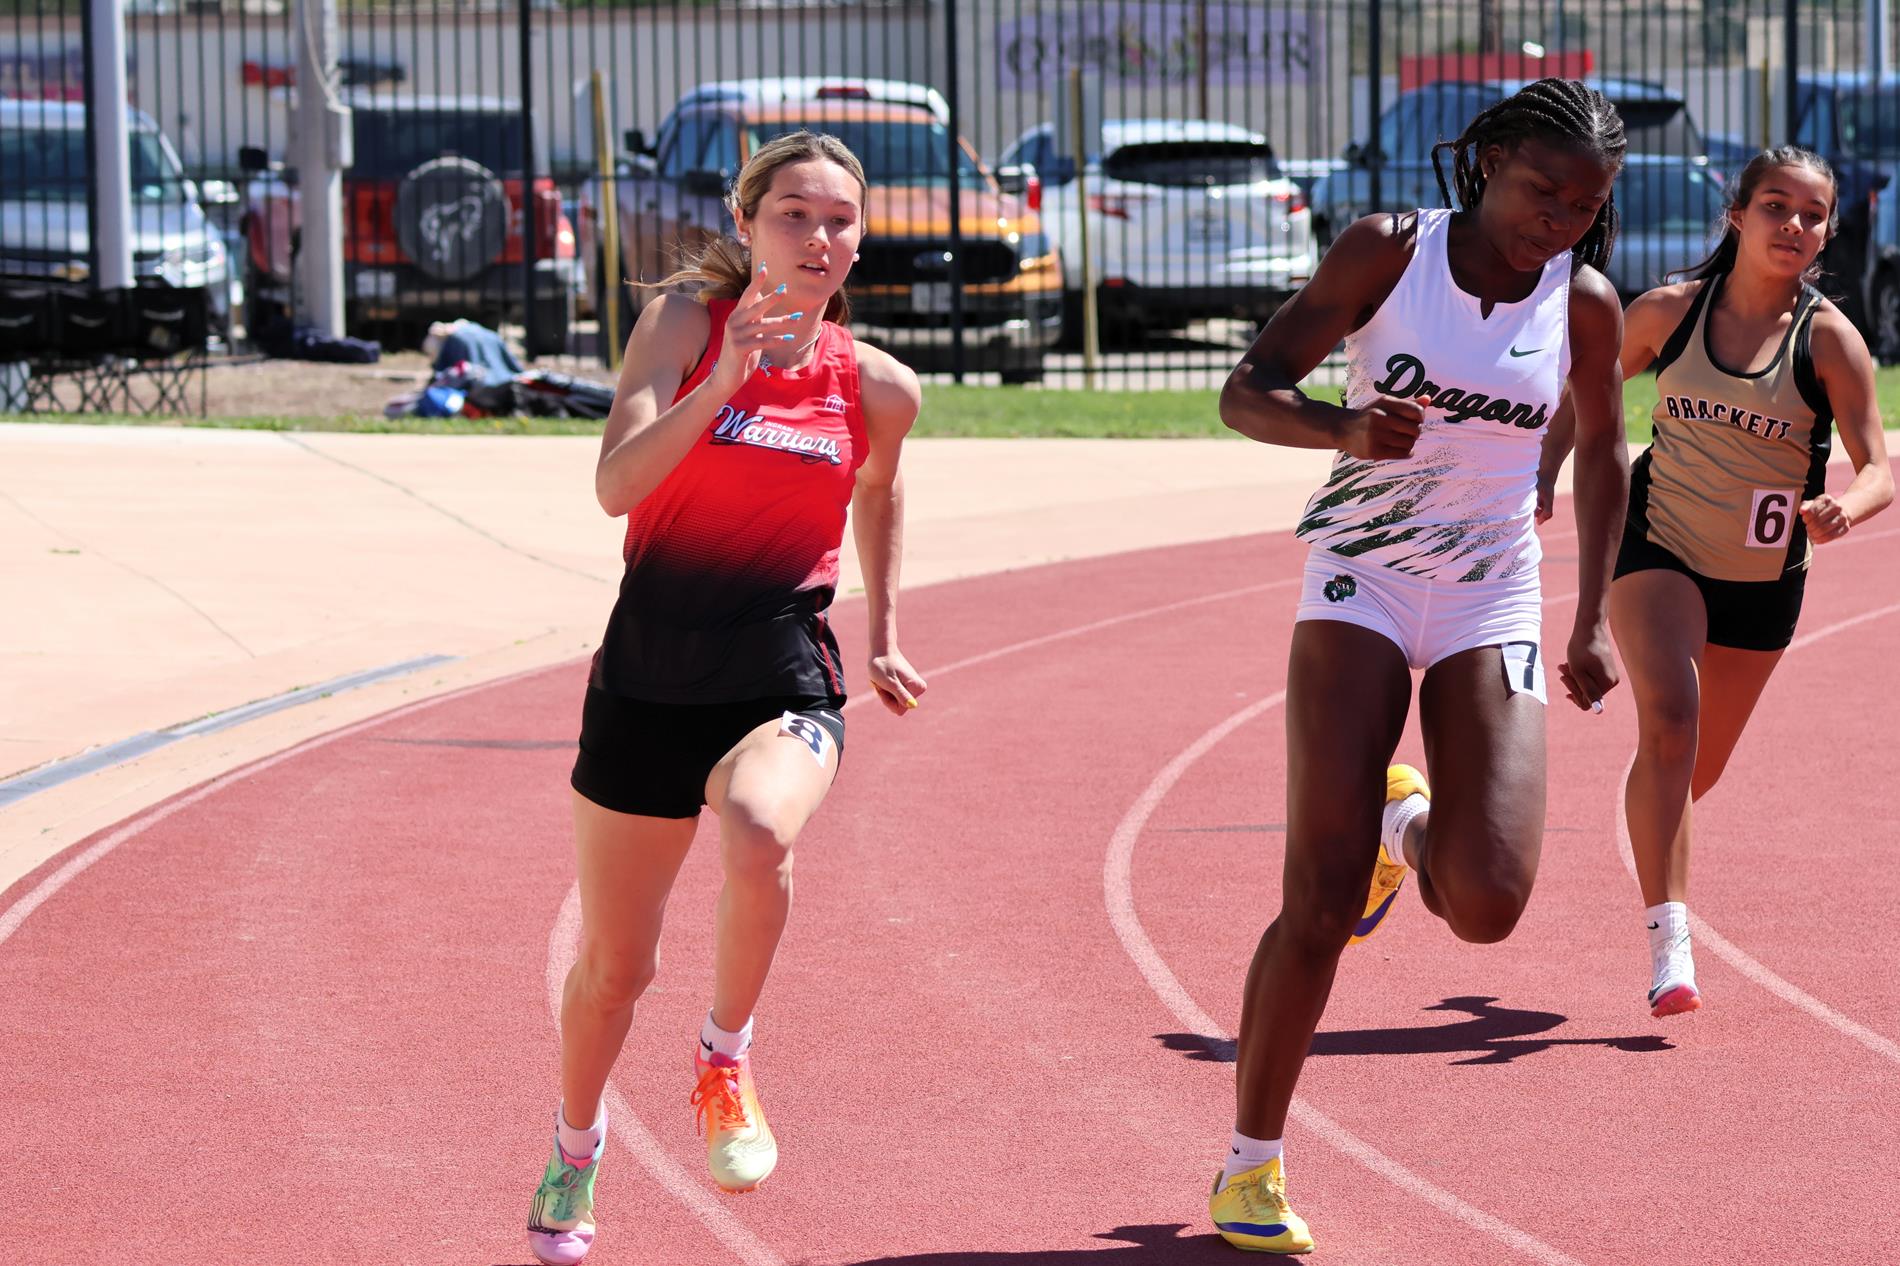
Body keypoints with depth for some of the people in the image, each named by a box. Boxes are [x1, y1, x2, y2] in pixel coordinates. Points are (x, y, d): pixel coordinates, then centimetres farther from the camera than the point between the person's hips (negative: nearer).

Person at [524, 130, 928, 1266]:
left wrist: (884, 638, 27)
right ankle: (575, 1149, 41)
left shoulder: (878, 387, 2)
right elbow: (617, 484, -18)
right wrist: (722, 382, -30)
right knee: (614, 968, 11)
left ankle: (727, 1065, -10)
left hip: (784, 671, 0)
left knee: (760, 837, -36)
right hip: (652, 672, 0)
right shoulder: (686, 324, -4)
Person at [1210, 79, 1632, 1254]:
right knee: (1323, 900, -12)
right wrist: (1343, 428, -28)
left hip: (1493, 606, 2)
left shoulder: (1584, 306, 1)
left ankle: (1408, 820, 21)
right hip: (1360, 585, -2)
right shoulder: (1389, 251, -5)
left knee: (1488, 904, -16)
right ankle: (1252, 1165, 3)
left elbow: (1604, 453, 18)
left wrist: (1594, 621, 17)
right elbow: (1248, 391, -7)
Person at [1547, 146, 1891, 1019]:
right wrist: (1542, 478, 0)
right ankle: (1668, 944, -28)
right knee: (1669, 716, -26)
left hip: (1762, 580, 1)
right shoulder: (1671, 311, -8)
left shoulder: (1829, 340, -12)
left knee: (1699, 767, 14)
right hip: (1657, 548, -1)